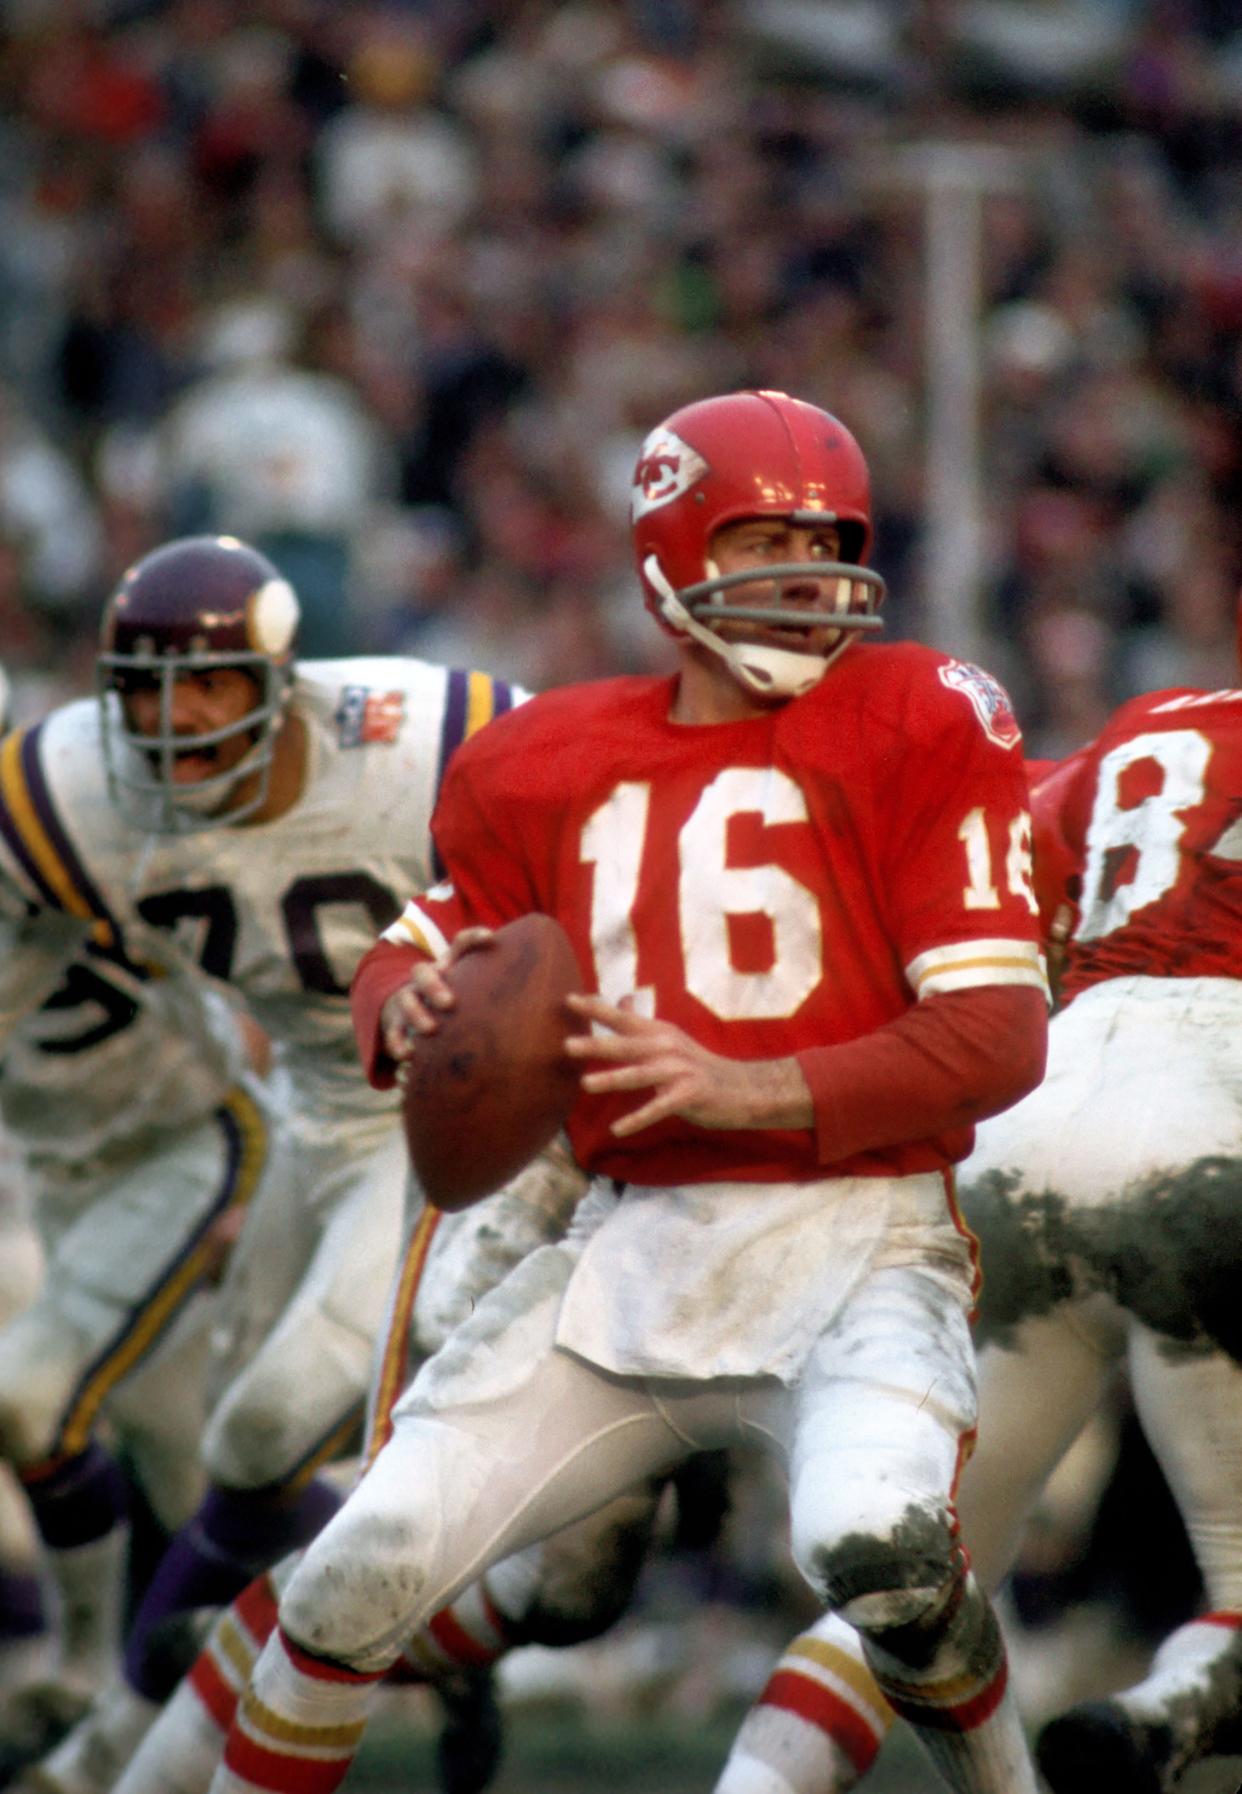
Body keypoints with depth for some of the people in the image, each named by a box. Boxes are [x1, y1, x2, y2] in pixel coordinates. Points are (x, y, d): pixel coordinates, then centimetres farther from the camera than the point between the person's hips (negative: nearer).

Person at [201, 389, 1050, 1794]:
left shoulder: (916, 728, -2)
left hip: (853, 1242, -4)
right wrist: (411, 1003, -5)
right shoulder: (553, 762, 9)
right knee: (363, 1570, -5)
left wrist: (748, 1089, -19)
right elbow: (413, 951, 21)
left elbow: (1001, 1035, -8)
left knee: (875, 1546, -31)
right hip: (633, 1251, 4)